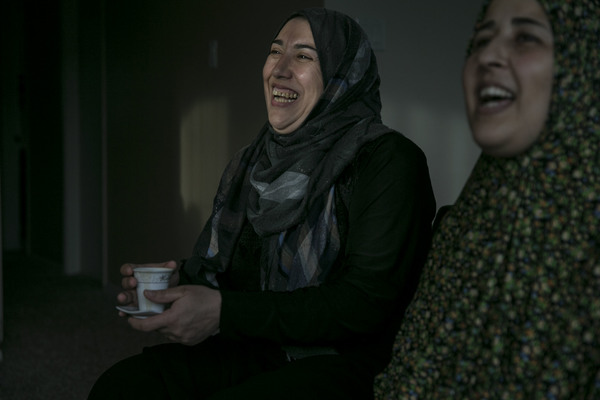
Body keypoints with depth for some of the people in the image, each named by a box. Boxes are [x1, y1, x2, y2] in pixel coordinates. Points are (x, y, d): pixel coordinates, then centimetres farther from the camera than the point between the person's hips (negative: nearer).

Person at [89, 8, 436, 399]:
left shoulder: (389, 159, -12)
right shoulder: (258, 161, 11)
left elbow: (367, 302, -20)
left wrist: (223, 312, -23)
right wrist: (182, 277, -4)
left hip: (351, 362, -6)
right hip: (261, 352, 6)